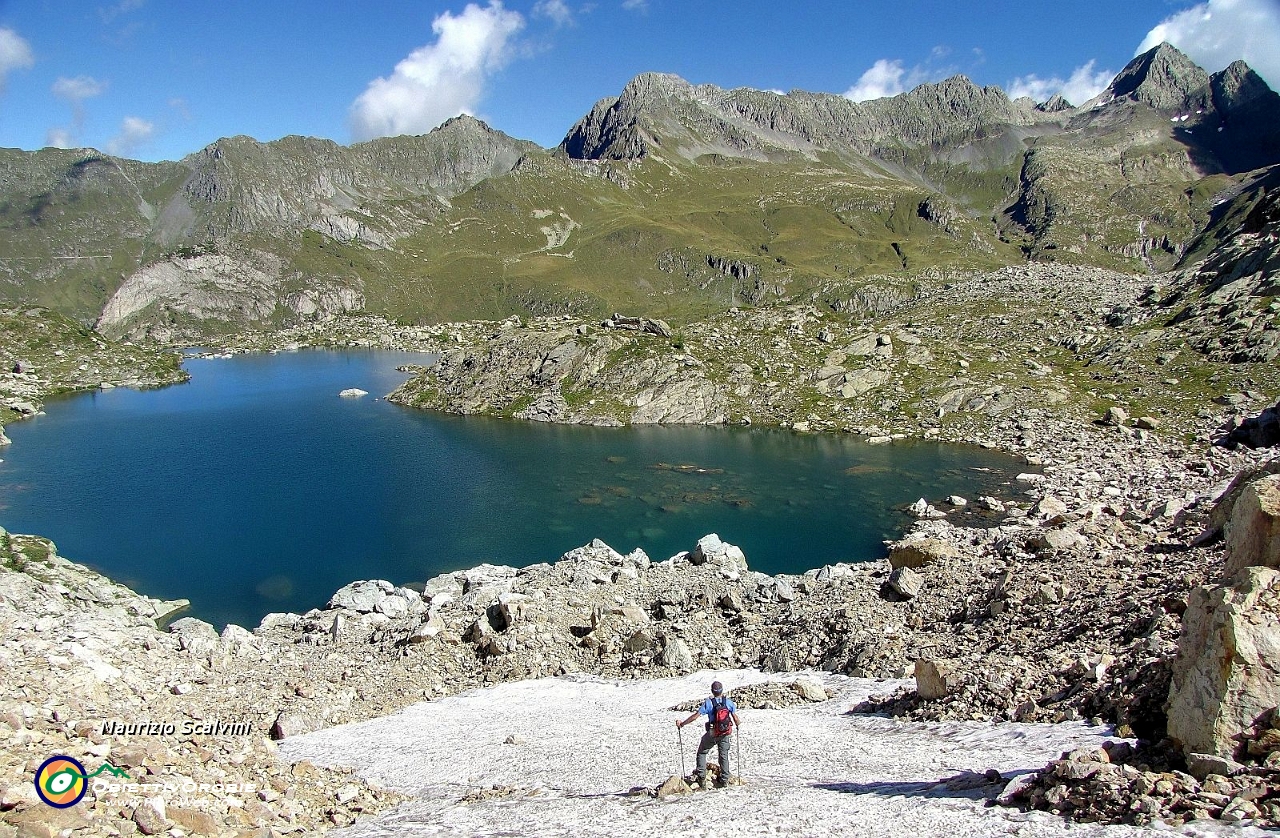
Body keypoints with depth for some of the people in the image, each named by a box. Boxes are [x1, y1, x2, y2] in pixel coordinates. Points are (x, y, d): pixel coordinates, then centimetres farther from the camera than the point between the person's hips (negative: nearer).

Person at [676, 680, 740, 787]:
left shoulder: (708, 703, -15)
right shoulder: (728, 702, -8)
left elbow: (696, 715, -16)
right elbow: (735, 717, -1)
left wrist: (682, 723, -6)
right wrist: (738, 725, 22)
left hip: (712, 734, -3)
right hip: (725, 734, 3)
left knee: (702, 752, 16)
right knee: (724, 755, 15)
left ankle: (701, 776, 11)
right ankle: (724, 780, 17)